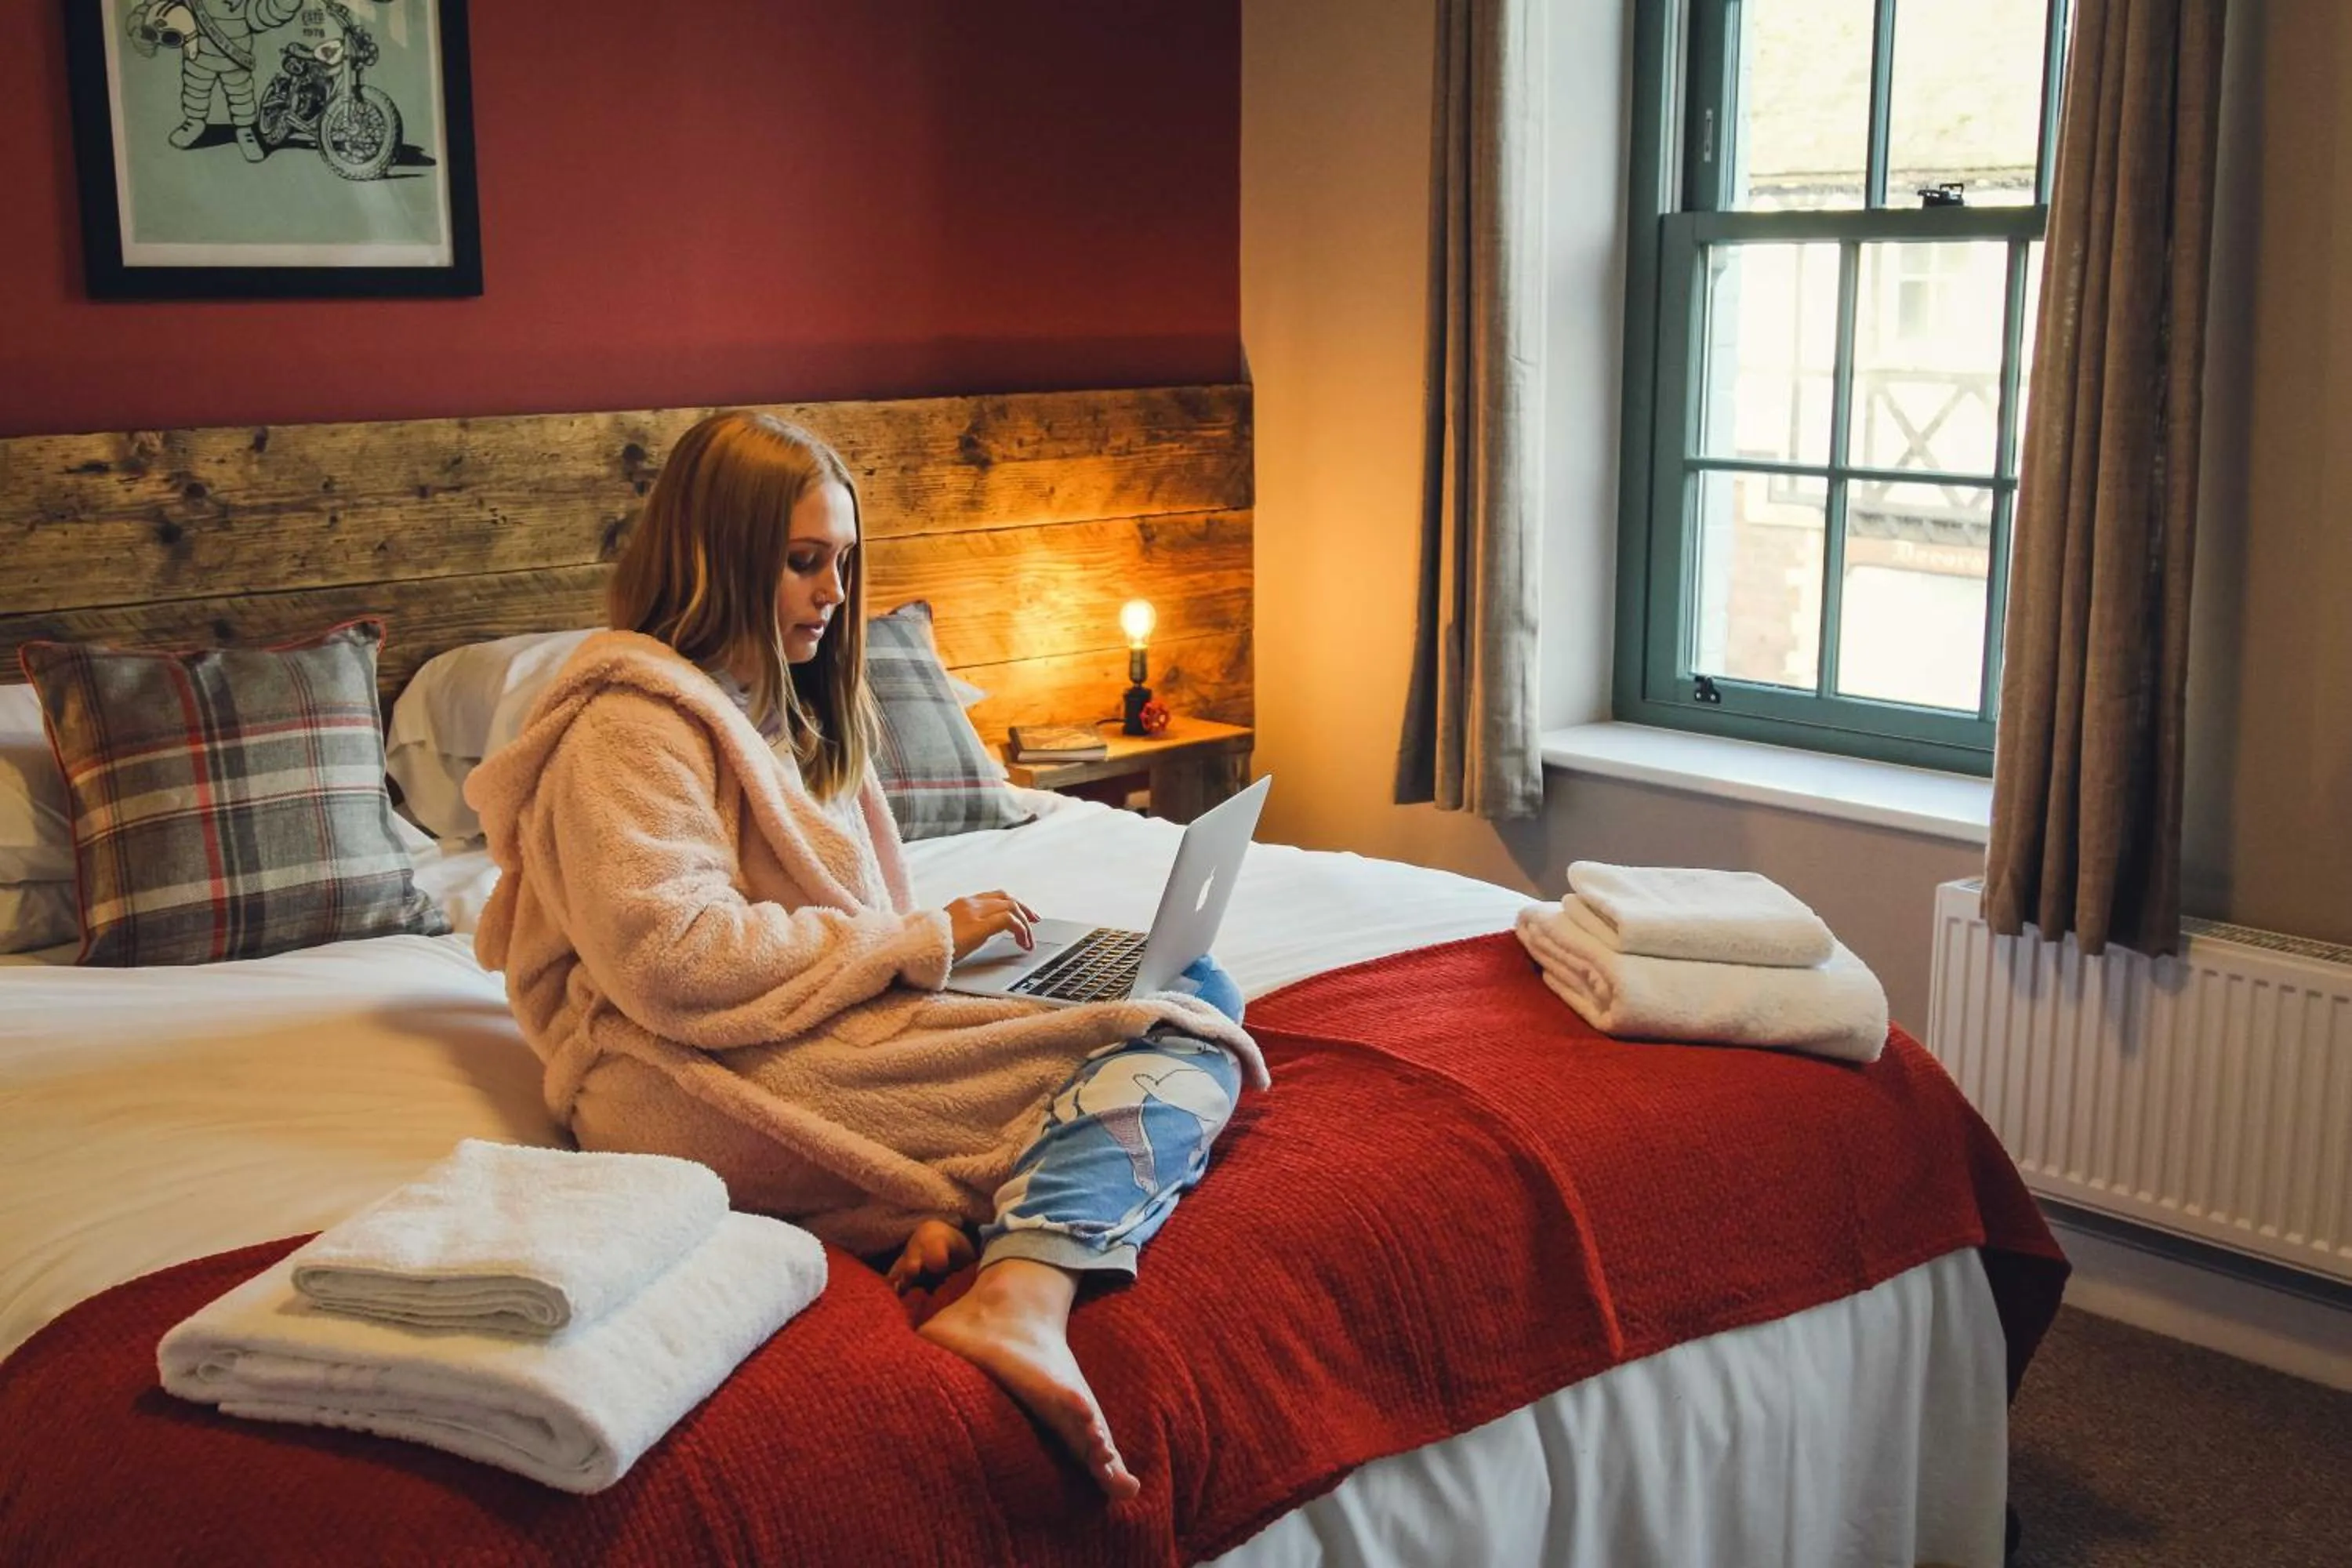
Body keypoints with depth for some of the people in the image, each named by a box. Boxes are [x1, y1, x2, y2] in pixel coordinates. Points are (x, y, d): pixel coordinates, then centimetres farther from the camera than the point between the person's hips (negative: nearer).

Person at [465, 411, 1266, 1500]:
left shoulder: (793, 714, 26)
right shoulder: (632, 725, -5)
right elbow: (673, 962, -20)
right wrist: (921, 942, -11)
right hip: (702, 1091, -9)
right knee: (1186, 1020, -16)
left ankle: (1021, 1293, -33)